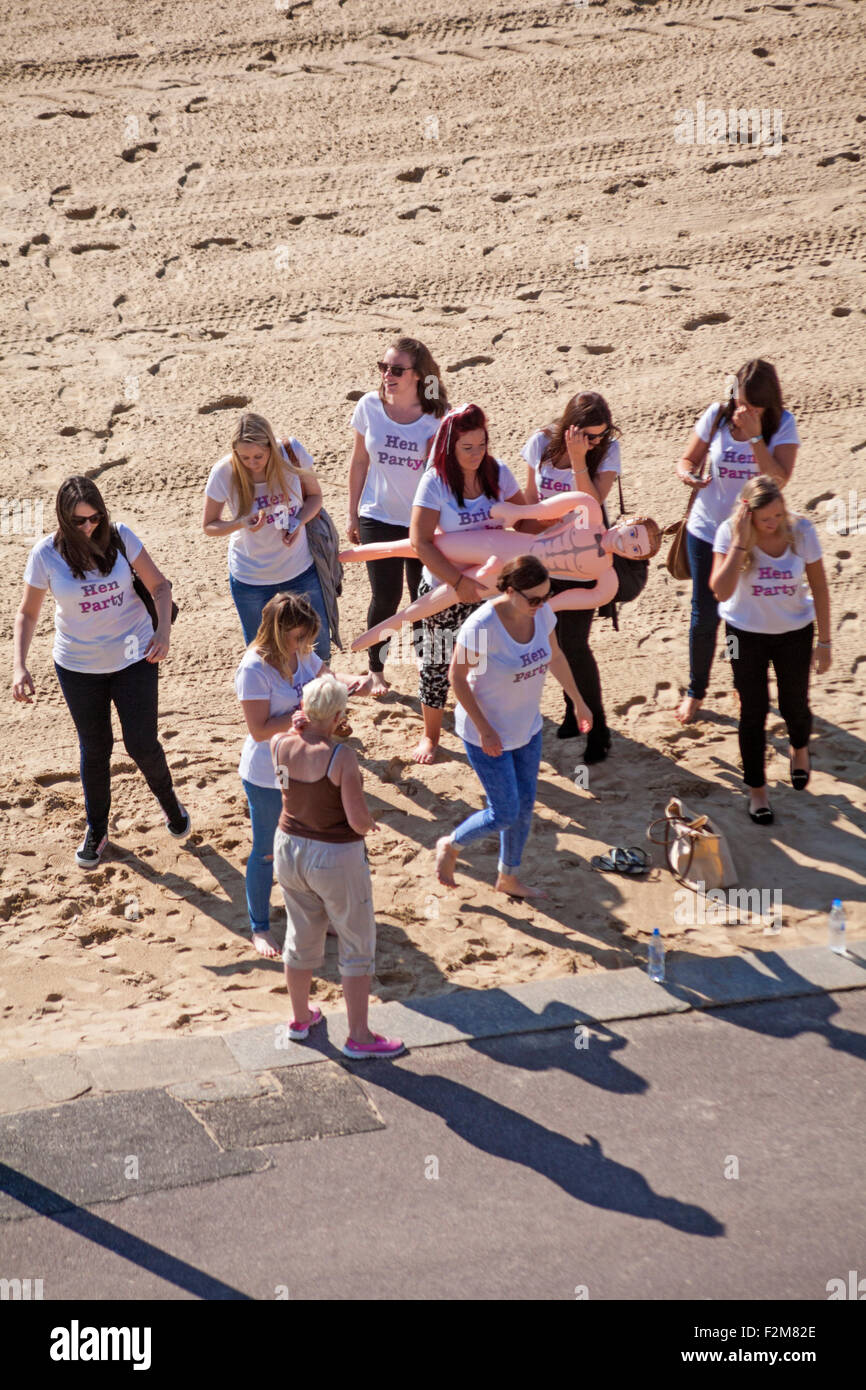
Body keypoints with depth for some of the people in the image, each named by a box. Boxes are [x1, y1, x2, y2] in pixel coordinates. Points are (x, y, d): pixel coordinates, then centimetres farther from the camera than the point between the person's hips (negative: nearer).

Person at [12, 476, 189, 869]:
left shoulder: (120, 537, -12)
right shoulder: (46, 553, -14)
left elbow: (158, 586, -3)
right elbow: (27, 613, -5)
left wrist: (163, 631, -19)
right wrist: (19, 667, -17)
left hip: (135, 658, 0)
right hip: (78, 667, 0)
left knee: (142, 744, 2)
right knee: (95, 748, 13)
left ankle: (169, 802, 33)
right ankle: (96, 829, 33)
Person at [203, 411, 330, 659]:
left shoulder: (292, 454, -16)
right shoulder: (223, 474, -19)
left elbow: (314, 495, 1)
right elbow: (208, 526, -6)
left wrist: (299, 522, -20)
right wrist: (242, 523, -27)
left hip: (300, 570, 1)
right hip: (250, 580, -1)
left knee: (319, 644, 14)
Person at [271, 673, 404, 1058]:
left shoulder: (280, 745, -11)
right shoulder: (341, 757, -27)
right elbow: (359, 822, -25)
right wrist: (370, 822, -4)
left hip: (289, 850, 6)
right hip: (335, 859, -6)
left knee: (302, 938, 25)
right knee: (357, 947, 13)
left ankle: (300, 1018, 42)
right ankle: (359, 1037, 20)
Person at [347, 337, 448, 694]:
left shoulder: (437, 416, -13)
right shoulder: (370, 406, -7)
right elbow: (359, 461, 4)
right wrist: (353, 514, 8)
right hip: (378, 518, 1)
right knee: (385, 598, 7)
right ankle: (376, 670, 27)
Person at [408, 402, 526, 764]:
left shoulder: (497, 472, -6)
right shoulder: (435, 482, -18)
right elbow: (420, 542, -23)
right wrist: (459, 581, -29)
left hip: (490, 583, 3)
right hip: (445, 586, -3)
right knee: (438, 660, 10)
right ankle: (430, 735, 29)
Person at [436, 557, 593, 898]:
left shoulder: (541, 612, -11)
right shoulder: (482, 624, -31)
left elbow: (555, 656, 8)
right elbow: (457, 676, -20)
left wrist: (578, 702, 17)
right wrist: (484, 728, -19)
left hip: (527, 726, 7)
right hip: (486, 733, -7)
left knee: (525, 805, 18)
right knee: (505, 814, 1)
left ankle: (509, 878, 39)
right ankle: (451, 846, 30)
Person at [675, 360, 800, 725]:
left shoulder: (782, 424, -12)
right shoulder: (717, 415, -9)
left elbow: (778, 479, -23)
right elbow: (689, 458, 1)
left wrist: (755, 436, -30)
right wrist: (687, 474, -22)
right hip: (708, 529, 1)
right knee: (704, 615, 7)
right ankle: (695, 691, 26)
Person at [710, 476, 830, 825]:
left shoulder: (801, 531, -18)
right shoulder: (729, 533, -22)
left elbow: (818, 587, -7)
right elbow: (721, 591, -31)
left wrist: (824, 641, -3)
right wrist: (740, 543, -37)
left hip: (794, 632, 1)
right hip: (746, 634, -1)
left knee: (794, 705, 13)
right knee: (753, 711, 5)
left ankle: (799, 749, 49)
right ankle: (756, 788, 24)